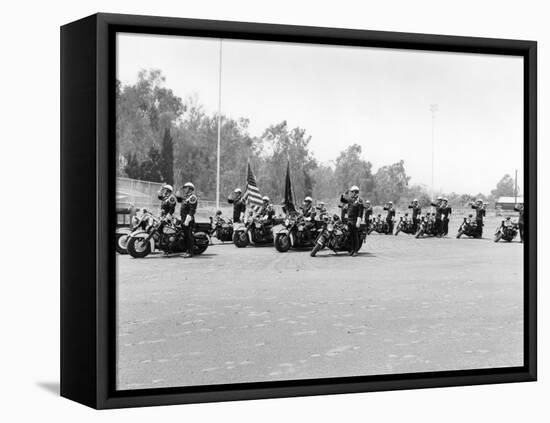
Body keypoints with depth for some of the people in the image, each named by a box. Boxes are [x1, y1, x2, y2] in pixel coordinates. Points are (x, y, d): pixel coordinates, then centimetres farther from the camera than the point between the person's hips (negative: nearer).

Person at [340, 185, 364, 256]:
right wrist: (343, 194, 5)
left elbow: (360, 212, -16)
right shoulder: (350, 199, 12)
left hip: (355, 221, -7)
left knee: (355, 236, -5)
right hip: (349, 220, 7)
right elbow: (342, 200, 24)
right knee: (351, 235, 9)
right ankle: (352, 249, 17)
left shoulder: (359, 200, -11)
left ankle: (356, 251, -1)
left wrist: (358, 222, -21)